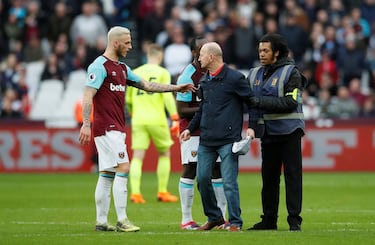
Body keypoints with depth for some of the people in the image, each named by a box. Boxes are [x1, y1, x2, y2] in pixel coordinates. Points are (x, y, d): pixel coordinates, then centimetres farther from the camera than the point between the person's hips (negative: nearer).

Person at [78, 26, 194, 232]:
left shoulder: (122, 68, 18)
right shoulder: (100, 66, -10)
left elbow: (147, 85, 24)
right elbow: (88, 95, -17)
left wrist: (176, 88, 21)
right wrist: (86, 124, -26)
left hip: (116, 128, 9)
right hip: (106, 128, -9)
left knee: (107, 175, 8)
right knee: (123, 168, -14)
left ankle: (101, 221, 9)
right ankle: (122, 220, -15)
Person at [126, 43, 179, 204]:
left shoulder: (135, 73, 12)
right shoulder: (162, 73, 0)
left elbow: (128, 99, 15)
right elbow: (167, 96, -11)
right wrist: (175, 117, -12)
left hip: (138, 120, 3)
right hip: (157, 119, -3)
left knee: (137, 156, -1)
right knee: (164, 154, 13)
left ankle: (135, 193, -14)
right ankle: (162, 192, 12)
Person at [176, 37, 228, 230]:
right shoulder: (187, 76, -11)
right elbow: (182, 111, -12)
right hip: (193, 131, -6)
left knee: (217, 171, 4)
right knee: (190, 171, -4)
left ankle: (221, 217, 8)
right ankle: (186, 219, 0)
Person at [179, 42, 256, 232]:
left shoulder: (234, 78, -6)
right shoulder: (204, 81, 15)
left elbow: (252, 102, -3)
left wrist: (251, 126, -11)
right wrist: (190, 128, 17)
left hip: (228, 141, -7)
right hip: (206, 141, 7)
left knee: (229, 182, -7)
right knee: (202, 178, 7)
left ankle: (235, 222, -1)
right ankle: (214, 217, 21)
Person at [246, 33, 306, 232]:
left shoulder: (291, 72, -4)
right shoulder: (255, 74, 12)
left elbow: (290, 102, -15)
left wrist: (260, 101, -18)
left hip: (288, 131, -5)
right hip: (267, 132, 5)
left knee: (292, 174, -5)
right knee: (269, 176, 6)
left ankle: (294, 220, -3)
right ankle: (269, 220, 13)